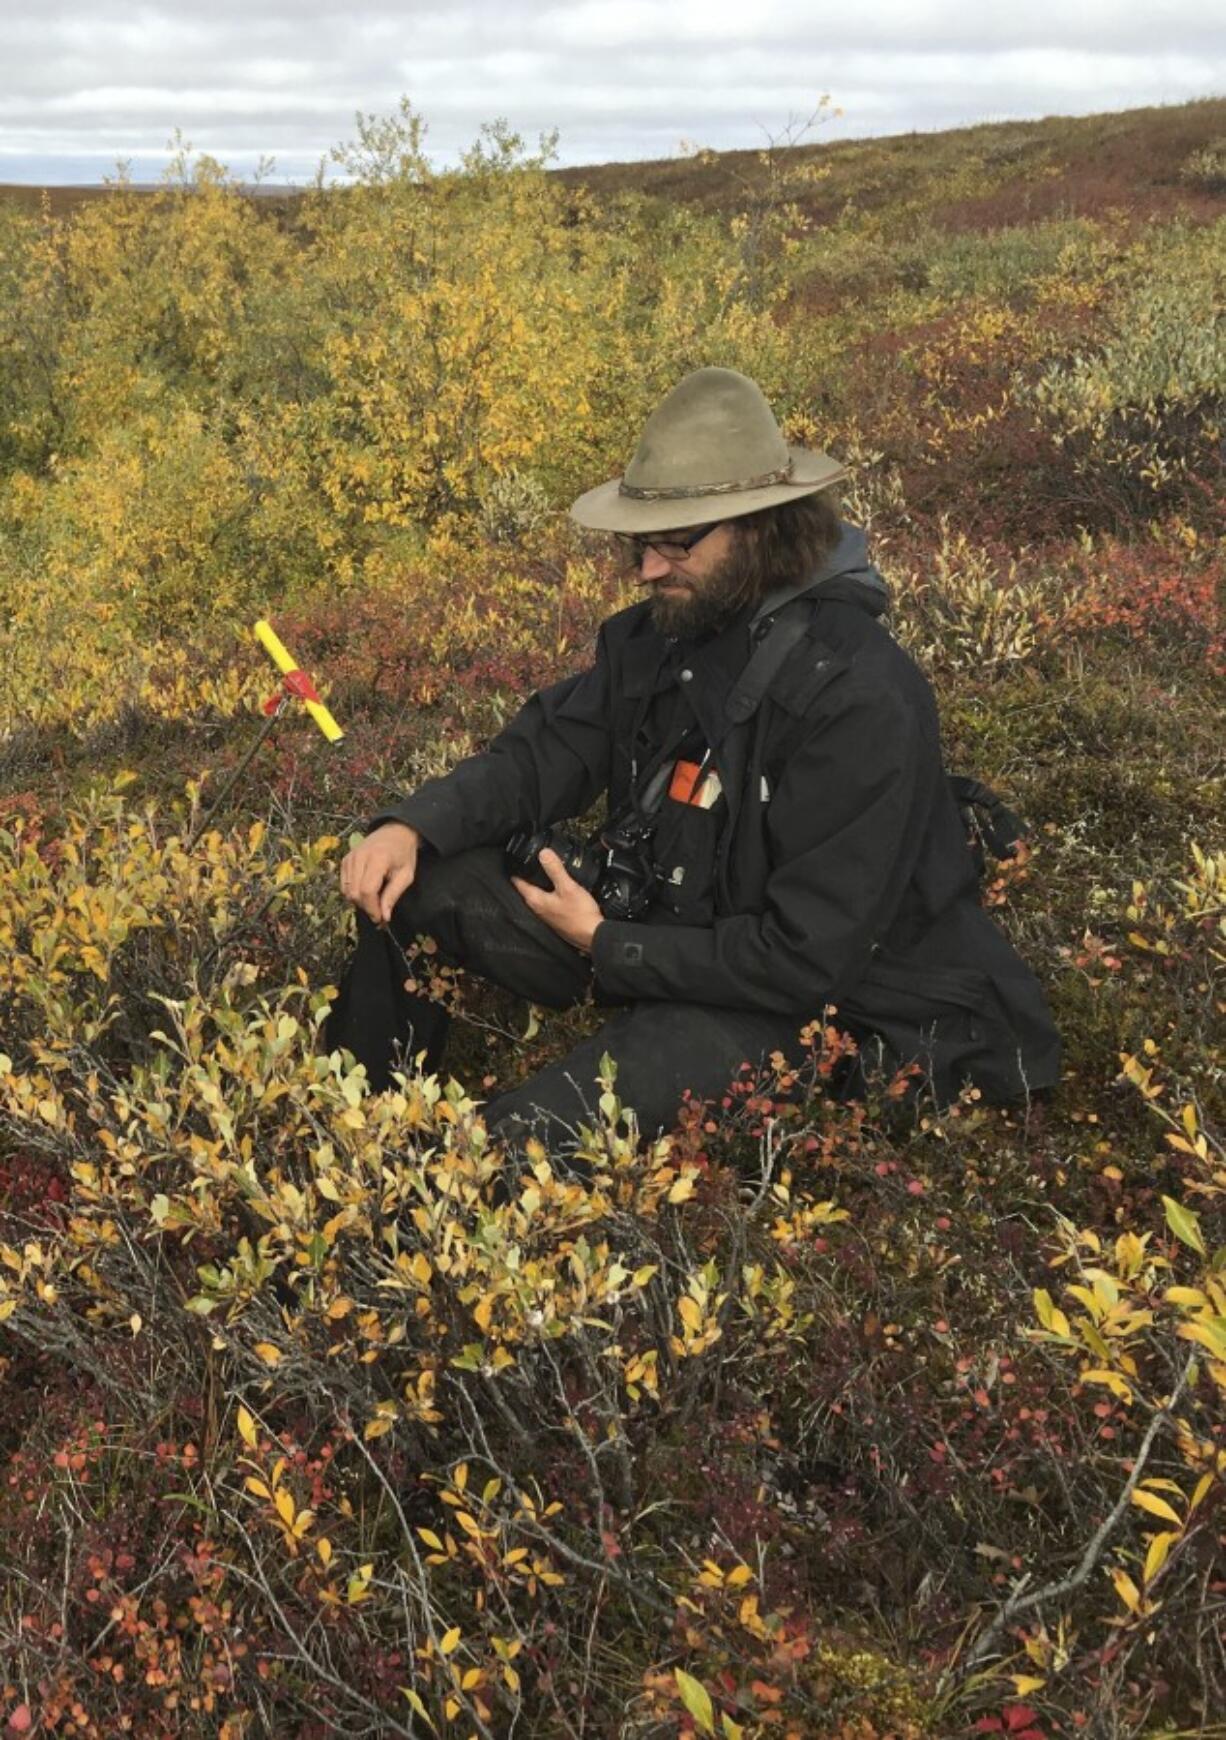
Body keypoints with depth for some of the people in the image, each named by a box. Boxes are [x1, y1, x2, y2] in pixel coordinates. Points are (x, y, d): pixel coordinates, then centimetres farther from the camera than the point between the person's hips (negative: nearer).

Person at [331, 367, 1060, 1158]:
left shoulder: (860, 698, -27)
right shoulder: (661, 630, -3)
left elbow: (805, 960, -27)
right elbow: (544, 752, 3)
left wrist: (605, 947, -18)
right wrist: (413, 825, -16)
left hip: (798, 1008, -8)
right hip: (654, 939, 8)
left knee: (508, 1149, -32)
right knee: (413, 879, -3)